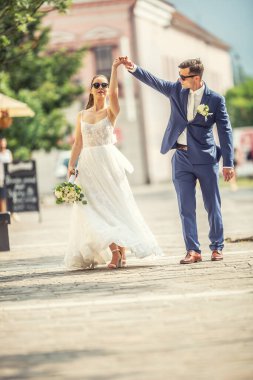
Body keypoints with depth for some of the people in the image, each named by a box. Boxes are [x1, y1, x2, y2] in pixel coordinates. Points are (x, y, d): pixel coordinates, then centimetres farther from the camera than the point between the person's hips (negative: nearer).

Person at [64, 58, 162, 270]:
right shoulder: (82, 115, 12)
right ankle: (114, 251, -4)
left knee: (115, 204, -5)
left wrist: (115, 69, -28)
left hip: (108, 162, -3)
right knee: (93, 208, -5)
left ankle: (121, 251, -2)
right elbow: (78, 143, 13)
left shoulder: (111, 112, 1)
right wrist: (71, 165, 3)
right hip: (88, 165, 3)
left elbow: (113, 93, -19)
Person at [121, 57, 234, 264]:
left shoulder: (215, 99, -5)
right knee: (186, 208, 0)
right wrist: (133, 68, -12)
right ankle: (193, 251, 2)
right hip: (181, 159, 3)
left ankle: (217, 247, 16)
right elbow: (153, 81, 6)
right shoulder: (176, 90, 6)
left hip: (205, 158, -3)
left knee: (213, 206, 4)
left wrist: (228, 163, -8)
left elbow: (225, 131, -4)